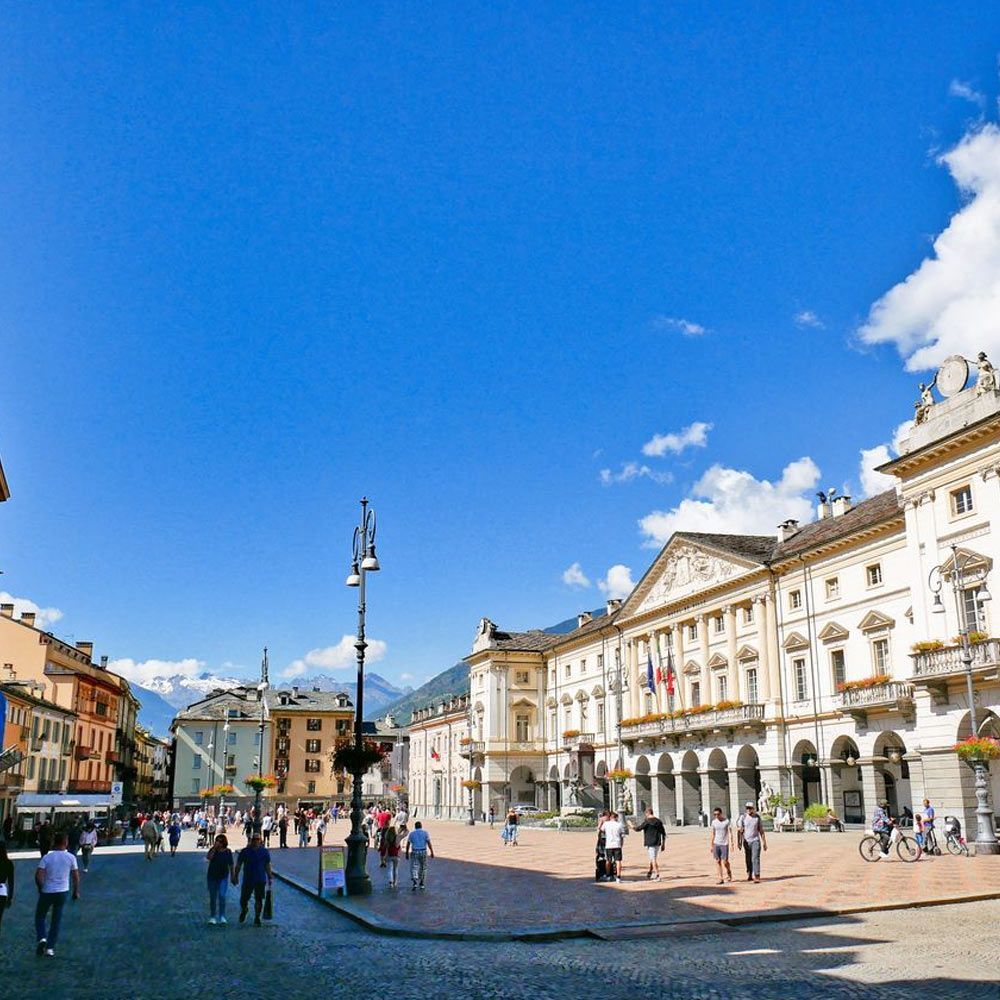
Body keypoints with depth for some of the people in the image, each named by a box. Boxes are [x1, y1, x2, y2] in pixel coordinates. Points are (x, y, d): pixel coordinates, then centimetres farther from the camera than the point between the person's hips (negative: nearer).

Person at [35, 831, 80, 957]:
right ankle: (50, 948, 14)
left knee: (40, 917, 17)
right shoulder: (71, 858, -5)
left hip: (46, 892, -2)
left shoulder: (46, 857, -9)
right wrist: (76, 891, 12)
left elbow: (38, 876, -17)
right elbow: (76, 877, -1)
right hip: (63, 892, 2)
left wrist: (41, 888, 1)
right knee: (56, 920, 14)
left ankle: (42, 938, -6)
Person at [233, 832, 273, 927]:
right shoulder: (245, 851, -2)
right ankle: (244, 910, 39)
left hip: (260, 881, 0)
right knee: (243, 900, 5)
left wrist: (270, 877, 7)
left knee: (259, 900, 3)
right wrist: (235, 876, 4)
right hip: (247, 880, 0)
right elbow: (238, 865, 5)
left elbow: (267, 866, 8)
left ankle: (257, 919, 17)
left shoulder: (265, 852, 1)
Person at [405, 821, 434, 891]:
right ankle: (421, 884, 21)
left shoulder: (411, 833, 4)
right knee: (423, 868, 16)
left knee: (414, 868, -2)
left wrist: (407, 853, 10)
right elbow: (429, 843, -8)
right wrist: (432, 852, -7)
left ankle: (415, 883, -23)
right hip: (423, 852, 1)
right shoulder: (425, 833, 2)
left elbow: (408, 844, 3)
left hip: (414, 852, -1)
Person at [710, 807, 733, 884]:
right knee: (717, 861, 0)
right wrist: (711, 845, 11)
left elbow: (730, 833, -5)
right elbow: (712, 834, 13)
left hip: (724, 844, -4)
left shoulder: (727, 821, -3)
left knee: (725, 861, -4)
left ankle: (729, 873, 24)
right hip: (716, 844, 4)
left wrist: (731, 843, -14)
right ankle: (720, 878, 4)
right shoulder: (714, 822, 8)